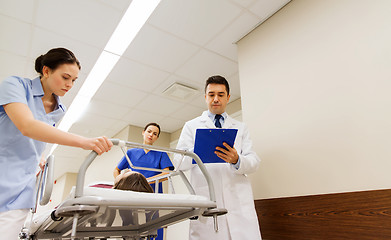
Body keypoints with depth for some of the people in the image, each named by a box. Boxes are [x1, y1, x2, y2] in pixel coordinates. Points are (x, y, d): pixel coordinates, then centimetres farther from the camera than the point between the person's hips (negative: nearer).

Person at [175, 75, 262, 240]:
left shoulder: (240, 128, 18)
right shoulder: (191, 126, 13)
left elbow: (254, 162, 7)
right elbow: (179, 162, 3)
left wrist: (237, 160, -16)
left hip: (239, 202, 2)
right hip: (206, 203, -1)